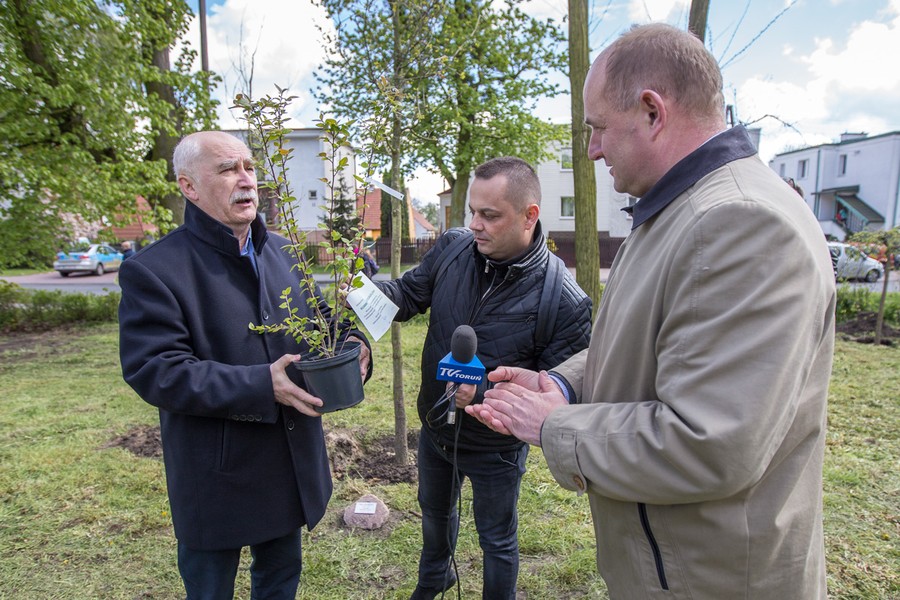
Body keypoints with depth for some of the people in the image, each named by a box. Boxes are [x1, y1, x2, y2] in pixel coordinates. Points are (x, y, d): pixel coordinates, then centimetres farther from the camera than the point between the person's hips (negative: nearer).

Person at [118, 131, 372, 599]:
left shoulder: (280, 251, 4)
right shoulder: (153, 270, -15)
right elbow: (153, 371, -21)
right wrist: (262, 385, -29)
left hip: (292, 465, 6)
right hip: (216, 477, -5)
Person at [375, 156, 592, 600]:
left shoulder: (565, 302, -28)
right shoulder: (453, 247, -15)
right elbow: (410, 293, -3)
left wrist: (486, 391, -36)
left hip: (495, 448, -5)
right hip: (434, 428, 6)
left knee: (497, 540, 21)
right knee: (434, 511, 33)